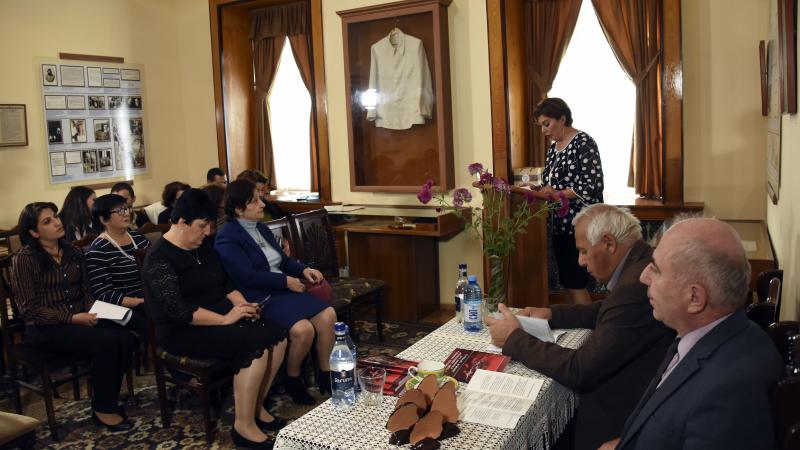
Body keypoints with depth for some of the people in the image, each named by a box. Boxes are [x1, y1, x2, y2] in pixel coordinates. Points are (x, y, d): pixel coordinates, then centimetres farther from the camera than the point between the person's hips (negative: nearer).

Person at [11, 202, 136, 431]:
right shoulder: (24, 259, -7)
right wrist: (71, 318, -19)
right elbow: (29, 309, -11)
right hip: (45, 327, -5)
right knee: (107, 342, -30)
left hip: (80, 318, 6)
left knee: (126, 337, -23)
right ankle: (103, 410, -11)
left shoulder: (73, 253, 10)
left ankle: (108, 399, -5)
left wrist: (93, 310, -6)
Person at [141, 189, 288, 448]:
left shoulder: (204, 245, 10)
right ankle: (244, 427, -16)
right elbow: (178, 310, -23)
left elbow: (226, 282, 17)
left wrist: (241, 304, -3)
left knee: (277, 335, -14)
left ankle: (257, 408, 1)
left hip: (221, 316, 8)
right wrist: (225, 319, -24)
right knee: (256, 346, -27)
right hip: (183, 331, -8)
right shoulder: (159, 259, -15)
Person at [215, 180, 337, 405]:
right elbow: (248, 276, -20)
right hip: (260, 299, -8)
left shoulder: (261, 228, 15)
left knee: (328, 315, -11)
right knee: (303, 329, -28)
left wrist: (303, 269, 1)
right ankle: (292, 379, 0)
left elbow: (283, 260, 20)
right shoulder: (227, 238, -10)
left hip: (283, 289, 8)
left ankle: (325, 375, 5)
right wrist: (287, 281, -16)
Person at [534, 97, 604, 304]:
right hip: (560, 225, 8)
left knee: (575, 284, -6)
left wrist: (558, 193, -23)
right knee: (566, 282, 11)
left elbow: (593, 186, -18)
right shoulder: (554, 147, 15)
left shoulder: (583, 143, -10)